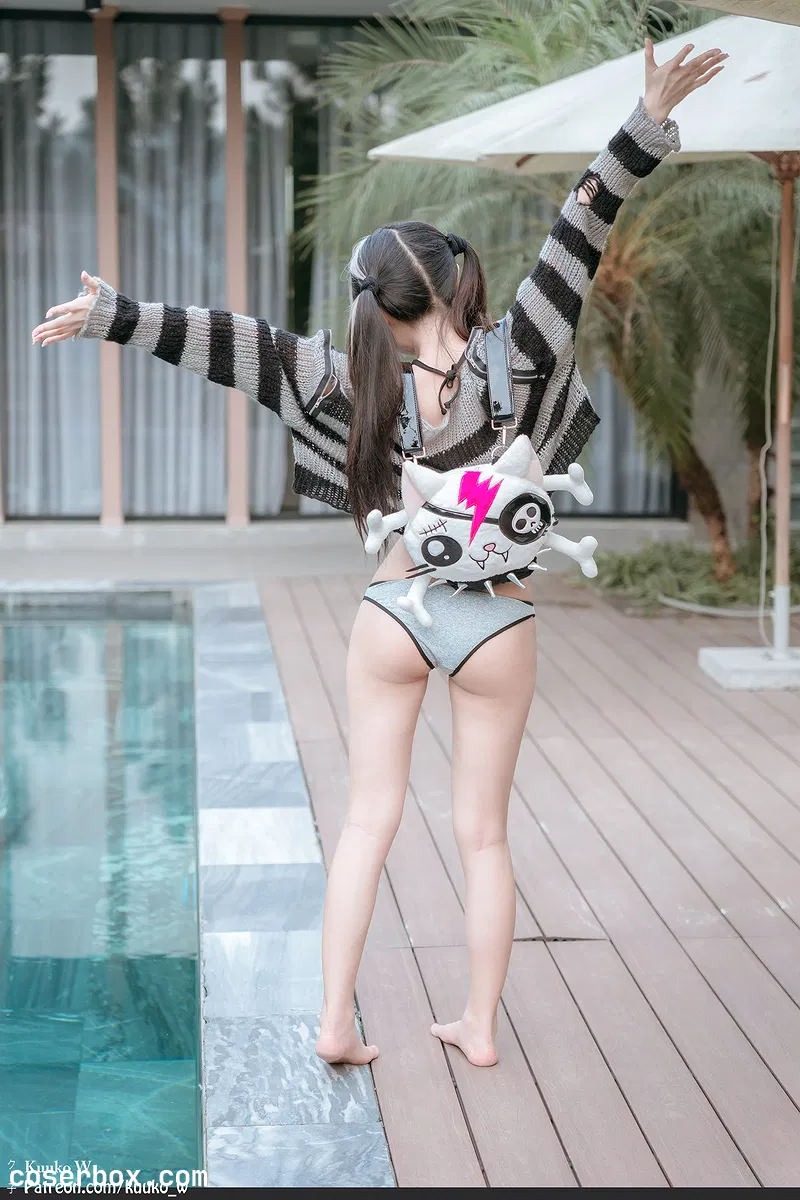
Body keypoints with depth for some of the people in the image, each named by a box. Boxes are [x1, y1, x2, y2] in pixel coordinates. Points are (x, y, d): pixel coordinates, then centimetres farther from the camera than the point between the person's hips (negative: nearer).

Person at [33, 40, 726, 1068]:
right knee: (482, 831, 9)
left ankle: (335, 1022, 9)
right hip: (495, 625, -1)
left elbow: (239, 343, -6)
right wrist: (649, 122, -16)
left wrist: (114, 315, -1)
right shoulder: (507, 363, -13)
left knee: (369, 818, 10)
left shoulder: (360, 386, -8)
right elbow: (574, 245, -16)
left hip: (393, 614, 2)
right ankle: (479, 1025, 18)